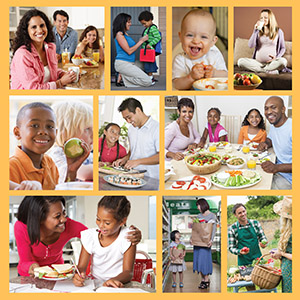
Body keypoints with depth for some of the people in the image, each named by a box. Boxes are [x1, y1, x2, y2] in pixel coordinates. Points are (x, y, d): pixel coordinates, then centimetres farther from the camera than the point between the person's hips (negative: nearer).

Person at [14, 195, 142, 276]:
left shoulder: (69, 226, -25)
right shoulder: (22, 228, -28)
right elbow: (25, 261, -19)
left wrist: (131, 236, -35)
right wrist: (32, 266, -44)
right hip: (29, 276, -1)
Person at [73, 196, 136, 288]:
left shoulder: (127, 238, -12)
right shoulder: (89, 236, -1)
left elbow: (128, 273, -14)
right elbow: (81, 266, 0)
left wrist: (114, 280, -36)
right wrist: (78, 276, -24)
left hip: (118, 285, -3)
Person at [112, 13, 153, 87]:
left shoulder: (125, 34, 17)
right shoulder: (119, 34, -10)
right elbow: (129, 51, -13)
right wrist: (141, 41, -9)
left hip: (130, 64, 9)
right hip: (122, 64, -9)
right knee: (148, 82, -16)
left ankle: (122, 75, 4)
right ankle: (122, 76, -9)